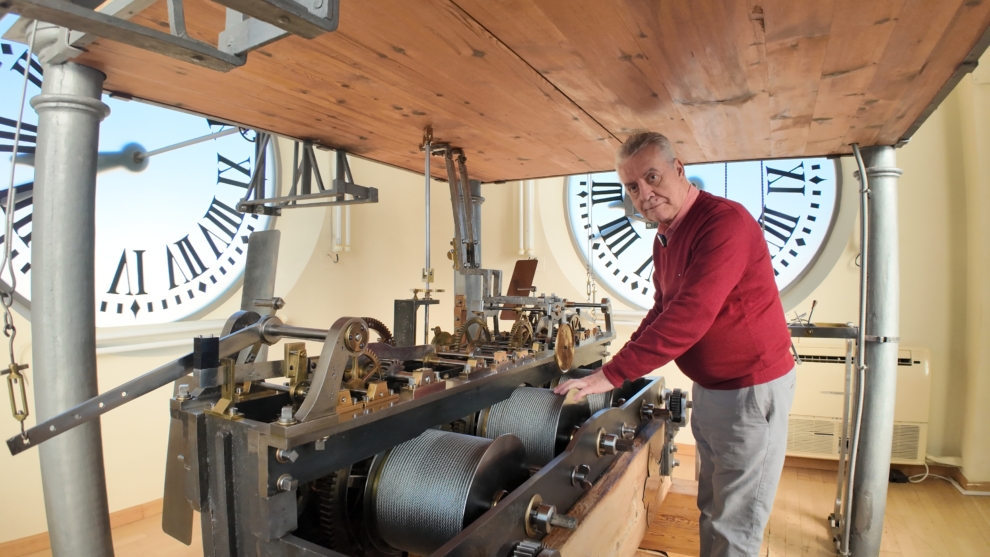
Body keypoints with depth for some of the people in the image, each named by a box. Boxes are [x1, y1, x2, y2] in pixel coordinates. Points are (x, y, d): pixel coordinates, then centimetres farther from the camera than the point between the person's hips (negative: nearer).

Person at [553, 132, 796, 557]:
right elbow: (663, 309, 17)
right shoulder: (665, 236, 6)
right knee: (711, 509, 22)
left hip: (751, 389, -9)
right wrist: (625, 360, 5)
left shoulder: (725, 222, -24)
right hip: (709, 387, 9)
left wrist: (613, 375, -29)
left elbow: (689, 316, -32)